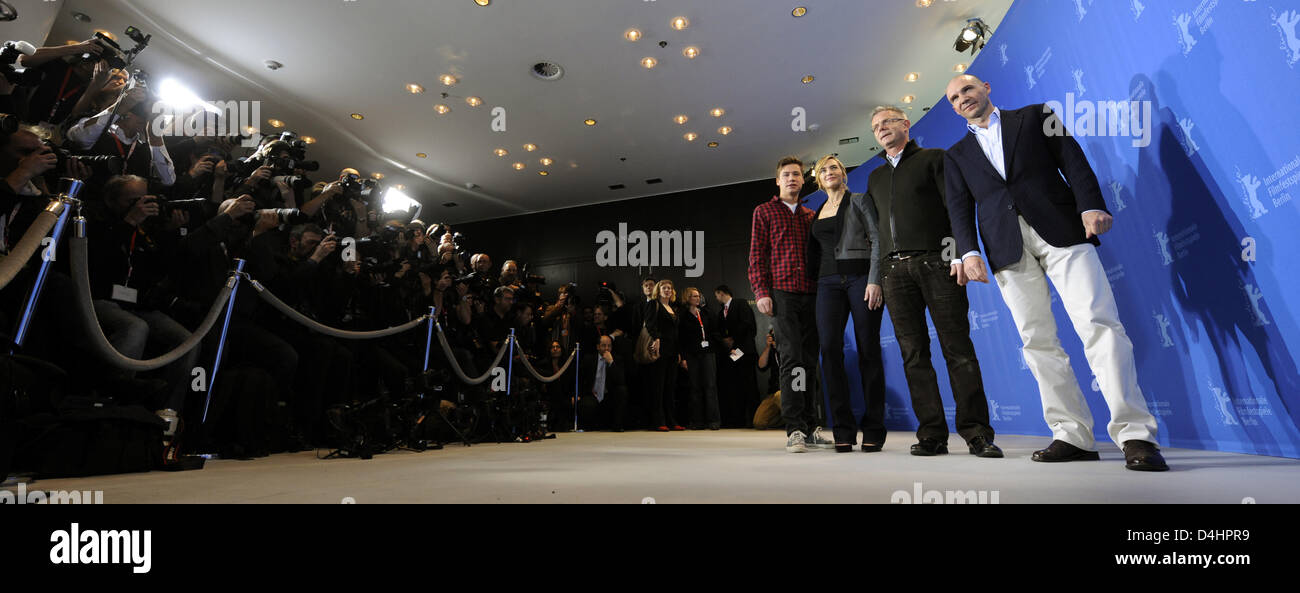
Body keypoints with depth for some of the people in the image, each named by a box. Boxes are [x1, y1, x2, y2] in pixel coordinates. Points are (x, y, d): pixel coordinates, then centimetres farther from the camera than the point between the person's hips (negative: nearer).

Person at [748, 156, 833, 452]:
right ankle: (795, 429, -5)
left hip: (810, 294, 4)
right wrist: (761, 292, -9)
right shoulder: (764, 211, 9)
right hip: (781, 293, -4)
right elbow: (756, 255, 2)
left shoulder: (811, 216, 21)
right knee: (791, 357, -10)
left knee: (809, 360, 5)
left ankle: (810, 426, 13)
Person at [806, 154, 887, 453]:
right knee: (829, 348, -10)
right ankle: (843, 430, -3)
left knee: (868, 350, -4)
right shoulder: (817, 213, 20)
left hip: (860, 277, -3)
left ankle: (873, 430, 5)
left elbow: (877, 240, -1)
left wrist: (874, 280, -12)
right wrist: (814, 281, 7)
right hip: (828, 282, 4)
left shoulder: (859, 201, 8)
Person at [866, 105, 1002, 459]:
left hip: (935, 262, -4)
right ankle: (932, 435, 4)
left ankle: (976, 433, -1)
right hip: (895, 270, 4)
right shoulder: (876, 177, 25)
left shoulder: (933, 158, 11)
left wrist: (960, 252, -14)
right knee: (914, 355, 0)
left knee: (957, 348, -6)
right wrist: (876, 277, 12)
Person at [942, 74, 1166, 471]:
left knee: (1098, 323, -13)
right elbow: (959, 209, 10)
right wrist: (968, 252, -6)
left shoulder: (1034, 117, 18)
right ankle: (1073, 436, 4)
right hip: (1007, 248, 2)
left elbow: (1073, 160, 7)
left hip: (1061, 230, -2)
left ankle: (1136, 434, -10)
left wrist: (1091, 206, -9)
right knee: (1037, 340, -1)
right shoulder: (957, 155, 21)